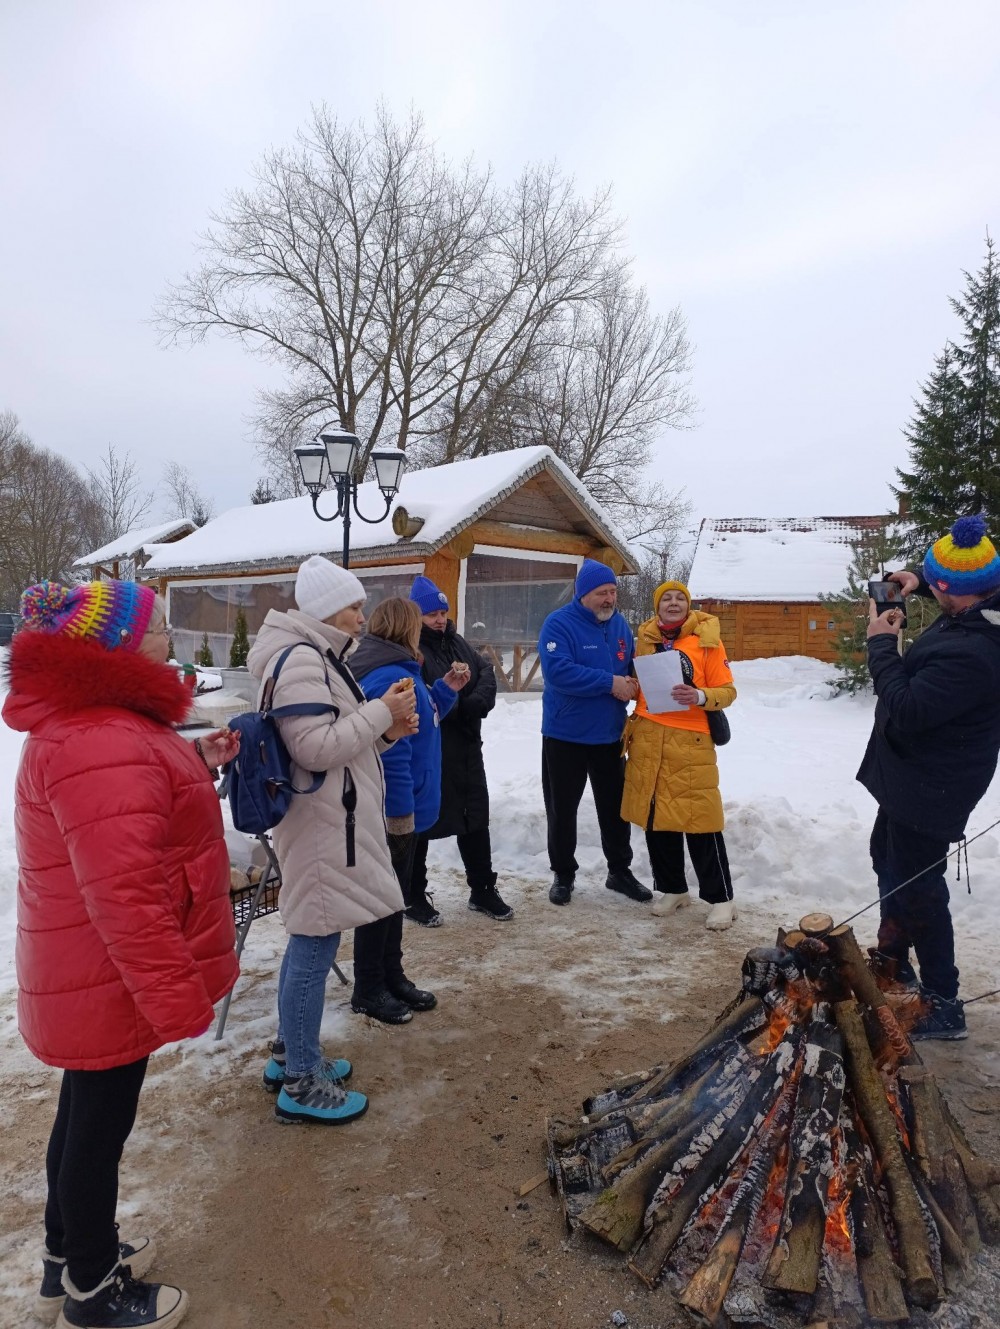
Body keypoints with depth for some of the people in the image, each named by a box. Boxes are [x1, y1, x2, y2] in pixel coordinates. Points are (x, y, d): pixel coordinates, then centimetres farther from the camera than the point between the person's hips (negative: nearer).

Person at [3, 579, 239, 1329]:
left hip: (96, 974, 10)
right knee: (102, 1122, 9)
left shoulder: (95, 722, 7)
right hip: (110, 980, -10)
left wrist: (195, 766, 4)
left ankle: (70, 1257, 45)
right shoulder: (101, 746, -29)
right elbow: (123, 894, -32)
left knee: (87, 1111, 24)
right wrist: (176, 996, -25)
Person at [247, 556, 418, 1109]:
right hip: (321, 826, -11)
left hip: (332, 822, 11)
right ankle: (300, 1084, 15)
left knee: (309, 942, 20)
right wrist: (380, 713, -18)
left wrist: (385, 733, 5)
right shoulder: (300, 659, -18)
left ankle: (290, 1054, 35)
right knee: (314, 950, 1)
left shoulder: (322, 657, 15)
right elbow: (315, 747, -25)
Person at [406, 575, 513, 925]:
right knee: (419, 824, 6)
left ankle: (482, 890, 30)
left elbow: (487, 673, 4)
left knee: (476, 818, 15)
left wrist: (473, 703, -14)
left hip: (466, 747, 8)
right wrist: (452, 692, -16)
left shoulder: (457, 642, 12)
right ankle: (414, 898, 22)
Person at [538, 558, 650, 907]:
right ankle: (563, 874, 23)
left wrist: (632, 685, -8)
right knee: (562, 808, 7)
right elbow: (557, 671, -29)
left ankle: (619, 870, 30)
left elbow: (632, 666, 16)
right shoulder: (559, 623, -15)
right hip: (565, 735, -5)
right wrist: (610, 683, -27)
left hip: (609, 734, 5)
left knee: (615, 805, 14)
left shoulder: (620, 623, 5)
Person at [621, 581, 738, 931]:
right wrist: (629, 723, 8)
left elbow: (727, 691, -2)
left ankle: (721, 898, 11)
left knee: (700, 822, -3)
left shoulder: (706, 639, -1)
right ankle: (673, 889, 27)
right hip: (648, 741, 4)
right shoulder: (644, 638, 9)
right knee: (655, 818, 11)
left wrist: (699, 697, -21)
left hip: (690, 742, -4)